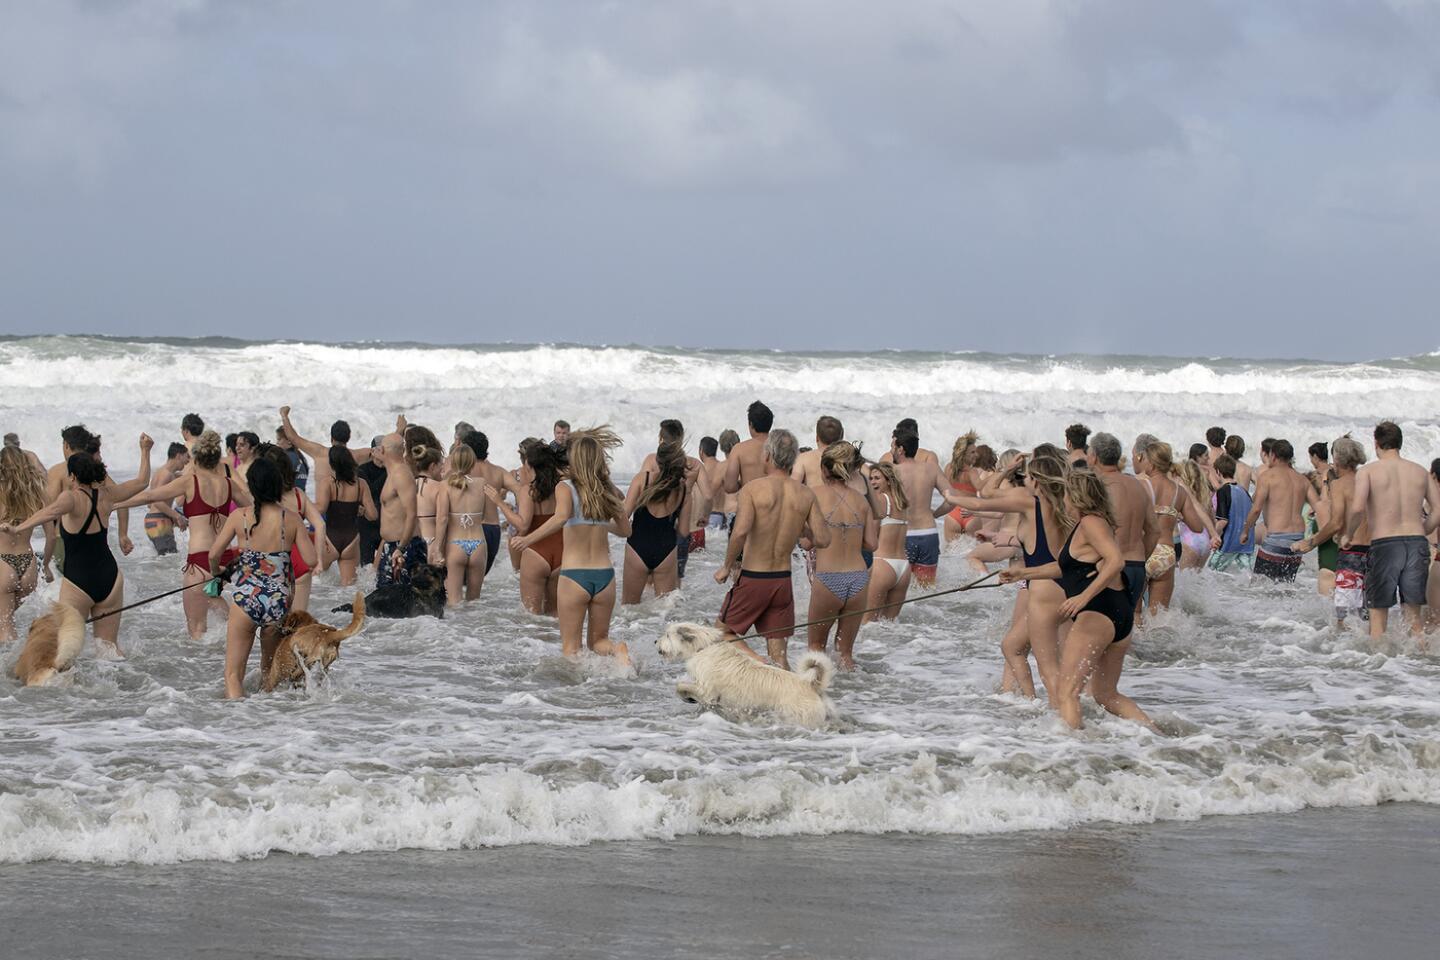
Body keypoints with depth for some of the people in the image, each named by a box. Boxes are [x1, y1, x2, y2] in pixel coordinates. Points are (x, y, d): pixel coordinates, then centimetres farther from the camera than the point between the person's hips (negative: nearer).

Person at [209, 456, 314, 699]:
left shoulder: (240, 516, -4)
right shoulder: (291, 519, -3)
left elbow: (214, 554, -2)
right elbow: (311, 560, -1)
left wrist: (215, 571, 21)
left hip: (245, 598, -2)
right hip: (279, 601, 2)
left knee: (233, 673, -2)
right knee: (270, 669, 24)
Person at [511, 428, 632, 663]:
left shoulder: (566, 488, -7)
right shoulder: (608, 492, 6)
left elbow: (561, 518, -27)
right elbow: (625, 530, 15)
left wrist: (529, 538, -21)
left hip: (574, 575, -4)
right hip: (605, 574, 4)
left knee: (570, 648, 7)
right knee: (597, 641, 19)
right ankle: (616, 649, -12)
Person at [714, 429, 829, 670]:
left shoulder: (753, 488, -13)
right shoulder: (806, 494, 0)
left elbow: (741, 531, -26)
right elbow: (823, 539, -2)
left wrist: (727, 566, -11)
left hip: (753, 578, -4)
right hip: (783, 579, 4)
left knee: (723, 632, 12)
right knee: (778, 652, 11)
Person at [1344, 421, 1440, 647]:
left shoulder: (1368, 471, -1)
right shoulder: (1420, 471, 10)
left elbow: (1358, 509, -15)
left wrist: (1348, 536, 1)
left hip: (1384, 544, -3)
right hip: (1417, 543, 3)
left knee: (1378, 612, 6)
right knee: (1413, 614, 12)